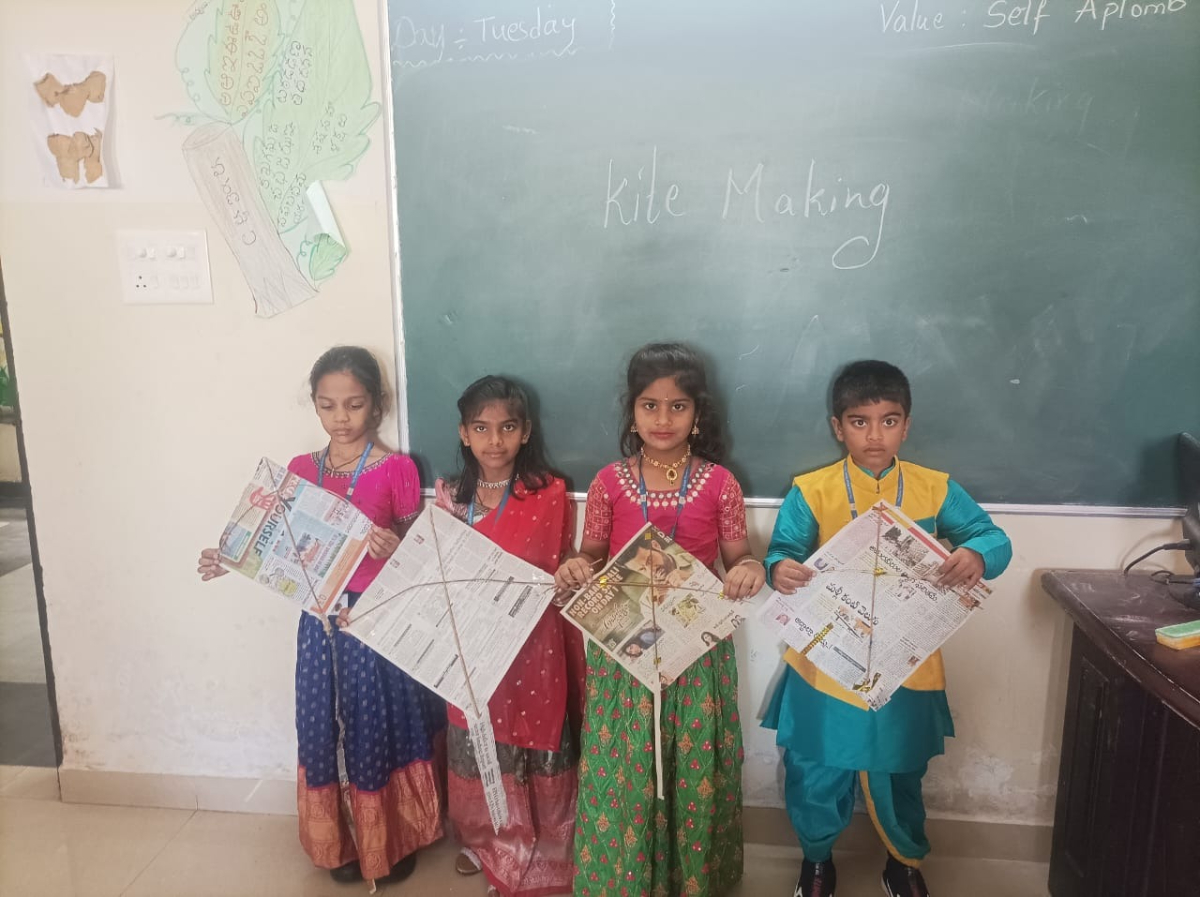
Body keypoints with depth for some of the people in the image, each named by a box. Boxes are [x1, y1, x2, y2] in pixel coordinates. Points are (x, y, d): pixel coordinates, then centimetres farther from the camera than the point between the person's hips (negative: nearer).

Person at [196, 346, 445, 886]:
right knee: (325, 726, 12)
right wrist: (230, 560, -4)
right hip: (322, 619, 4)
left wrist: (393, 549, -26)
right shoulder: (301, 470, 3)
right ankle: (337, 841, 34)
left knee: (381, 724, 8)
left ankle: (392, 839, 30)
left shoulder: (397, 469, -9)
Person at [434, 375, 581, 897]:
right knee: (478, 750, 17)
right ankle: (485, 842, 43)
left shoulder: (551, 495, -9)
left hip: (535, 644, -2)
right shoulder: (450, 497, -1)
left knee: (535, 748, 10)